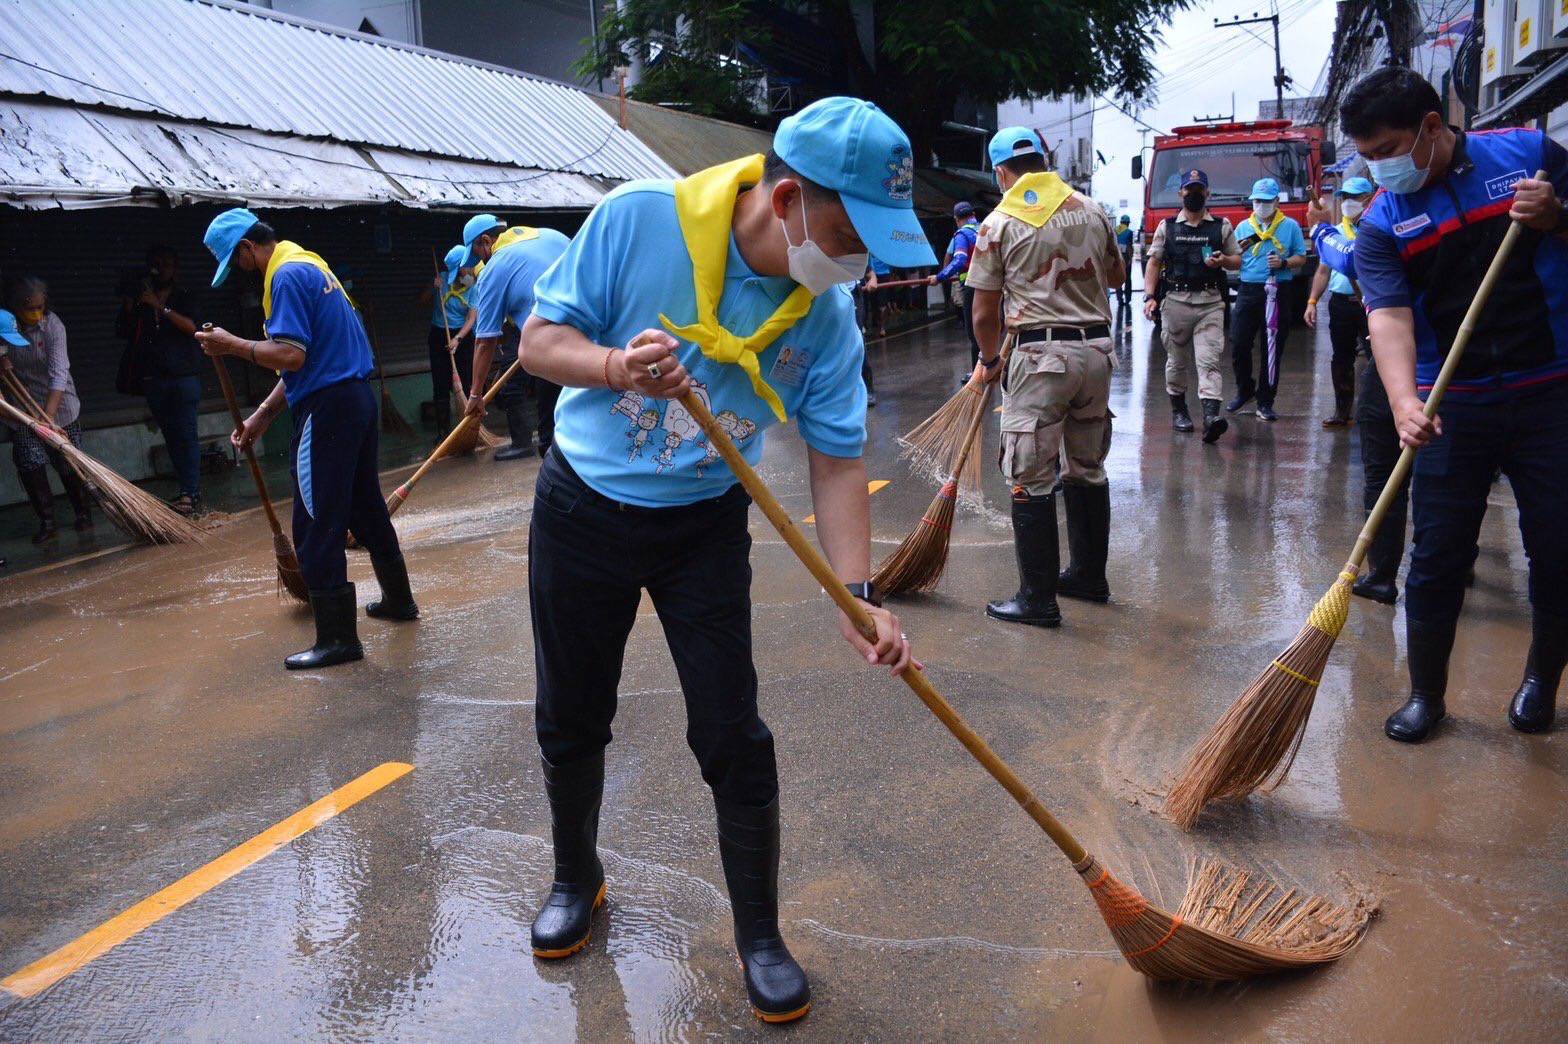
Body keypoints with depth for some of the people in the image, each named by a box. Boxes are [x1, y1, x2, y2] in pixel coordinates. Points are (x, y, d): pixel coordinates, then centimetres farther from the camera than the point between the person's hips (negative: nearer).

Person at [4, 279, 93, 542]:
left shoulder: (52, 325, -19)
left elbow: (59, 372, -26)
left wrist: (49, 416, -34)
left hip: (58, 404, -2)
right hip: (22, 409, 2)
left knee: (68, 463, 3)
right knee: (29, 465, -5)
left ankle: (83, 514, 21)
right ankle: (46, 522, 5)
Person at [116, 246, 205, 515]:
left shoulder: (184, 298, 6)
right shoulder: (138, 296, 15)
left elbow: (192, 327, -12)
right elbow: (122, 331, 12)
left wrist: (160, 307, -20)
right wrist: (128, 308, -5)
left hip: (184, 375, -4)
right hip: (154, 379, 4)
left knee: (186, 434, -12)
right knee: (171, 437, 3)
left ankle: (190, 494, -15)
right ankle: (192, 493, 6)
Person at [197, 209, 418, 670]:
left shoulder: (287, 275, -12)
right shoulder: (308, 265, 19)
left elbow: (290, 356, -21)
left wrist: (231, 344, -9)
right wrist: (262, 416, 18)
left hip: (327, 409, -10)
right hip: (357, 397, 10)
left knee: (316, 526, -5)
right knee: (366, 507, 21)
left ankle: (337, 637, 0)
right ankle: (398, 598, 34)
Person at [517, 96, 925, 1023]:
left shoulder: (828, 316, -14)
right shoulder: (638, 219, -21)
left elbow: (838, 460, -11)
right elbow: (542, 337, -13)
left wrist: (858, 594, -22)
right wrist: (614, 366, -34)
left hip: (705, 527, 1)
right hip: (583, 507, 0)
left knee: (734, 738, -2)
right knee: (572, 722, 13)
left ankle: (760, 938, 19)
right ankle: (576, 878, 40)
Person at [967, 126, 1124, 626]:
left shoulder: (998, 223, -3)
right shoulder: (1091, 210, 10)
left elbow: (985, 313, -1)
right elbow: (1116, 274, 25)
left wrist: (989, 360, 16)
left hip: (1042, 355, -6)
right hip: (1097, 347, 6)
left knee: (1030, 479, 0)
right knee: (1087, 467, 18)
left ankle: (1038, 598, 2)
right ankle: (1089, 576, 29)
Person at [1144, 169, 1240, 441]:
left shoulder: (1222, 226, 11)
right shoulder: (1167, 226, 11)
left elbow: (1237, 261, 16)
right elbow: (1154, 263, 8)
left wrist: (1223, 261, -8)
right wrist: (1149, 296, -4)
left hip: (1210, 303, -1)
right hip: (1175, 301, 1)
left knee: (1209, 360, -13)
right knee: (1176, 360, 9)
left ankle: (1211, 416, -25)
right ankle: (1178, 409, 26)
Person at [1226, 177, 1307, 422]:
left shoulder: (1290, 226, 8)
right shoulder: (1243, 227, 14)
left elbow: (1301, 257, 7)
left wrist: (1283, 263, -12)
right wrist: (1241, 248, -7)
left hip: (1277, 293, -2)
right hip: (1248, 291, 2)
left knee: (1271, 350, 1)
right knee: (1239, 346, -2)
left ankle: (1265, 402, 8)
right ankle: (1244, 390, 20)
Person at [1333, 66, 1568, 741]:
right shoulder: (1381, 225, -2)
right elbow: (1388, 318, -17)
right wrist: (1404, 403, -34)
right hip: (1454, 405, 0)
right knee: (1438, 554, 1)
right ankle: (1426, 694, 17)